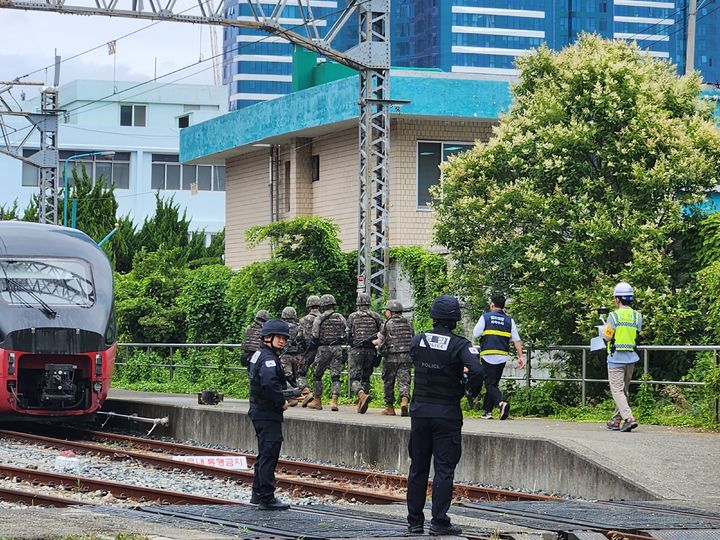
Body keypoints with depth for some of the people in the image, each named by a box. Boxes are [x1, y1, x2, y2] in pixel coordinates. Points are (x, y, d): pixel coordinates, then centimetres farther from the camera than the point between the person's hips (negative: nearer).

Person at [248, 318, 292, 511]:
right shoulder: (268, 358, -17)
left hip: (260, 413, 11)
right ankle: (267, 498, -10)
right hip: (267, 414, -11)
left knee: (265, 455, 20)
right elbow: (269, 384, -32)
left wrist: (289, 393, 10)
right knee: (269, 454, -9)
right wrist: (281, 402, -19)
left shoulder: (260, 355, 17)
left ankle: (258, 494, 29)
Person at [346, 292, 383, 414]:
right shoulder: (376, 317, 5)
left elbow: (348, 335, 0)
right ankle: (361, 404, 14)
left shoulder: (352, 317, -1)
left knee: (354, 378, -4)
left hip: (356, 350, -3)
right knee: (366, 378, 15)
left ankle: (362, 395, -31)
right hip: (371, 351, 3)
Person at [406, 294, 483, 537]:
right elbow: (476, 372, -25)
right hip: (447, 414, -3)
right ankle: (439, 522, -2)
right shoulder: (460, 345, -12)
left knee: (417, 468, 12)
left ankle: (415, 522, 16)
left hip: (419, 411, 3)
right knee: (444, 469, 1)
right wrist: (470, 390, -5)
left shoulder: (417, 341, 0)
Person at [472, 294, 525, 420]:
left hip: (488, 355, -4)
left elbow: (475, 334, 0)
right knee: (493, 383, 15)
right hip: (503, 356, 4)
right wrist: (520, 356, 7)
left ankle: (501, 402, -32)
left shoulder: (485, 317, 0)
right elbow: (516, 340, 7)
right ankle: (487, 411, 18)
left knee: (490, 384, -6)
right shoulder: (509, 320, 9)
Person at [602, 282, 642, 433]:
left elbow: (607, 337, -12)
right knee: (624, 390, 16)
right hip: (631, 358, 6)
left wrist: (604, 329, 9)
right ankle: (616, 420, 23)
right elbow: (637, 334, 6)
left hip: (616, 357, -6)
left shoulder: (614, 316, -12)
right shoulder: (637, 316, 4)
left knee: (617, 390, -4)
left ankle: (629, 418, -20)